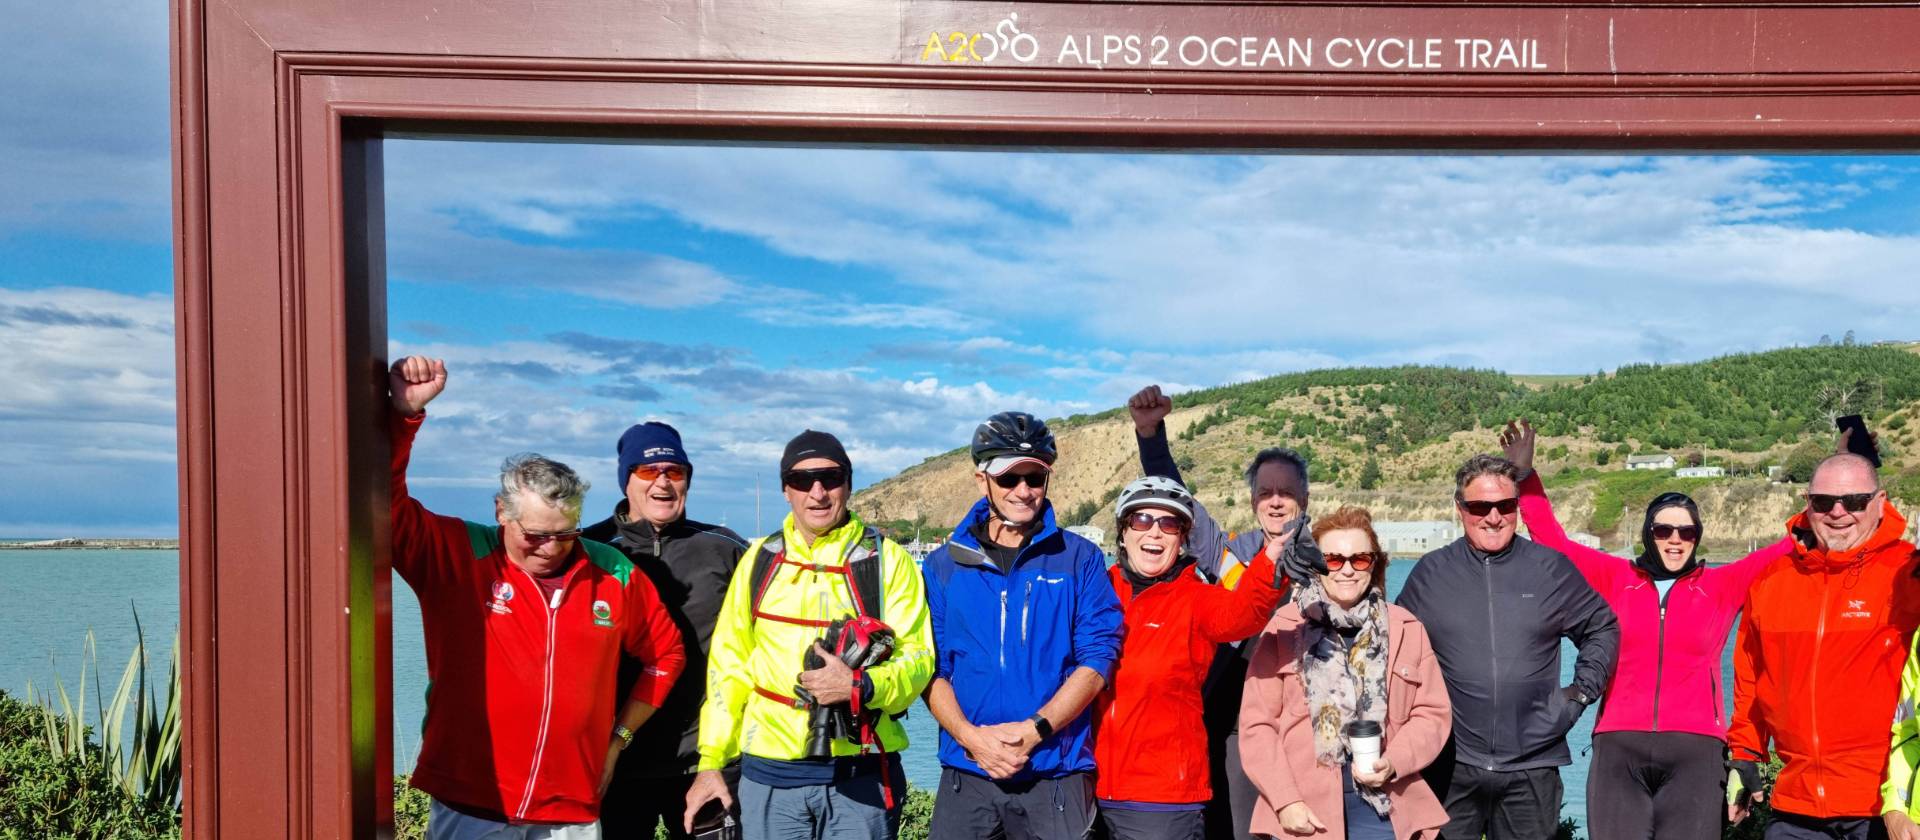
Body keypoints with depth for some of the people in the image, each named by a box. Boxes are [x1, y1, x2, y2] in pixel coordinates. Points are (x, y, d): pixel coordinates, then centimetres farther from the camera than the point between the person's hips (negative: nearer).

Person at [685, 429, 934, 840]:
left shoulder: (888, 560, 0)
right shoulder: (760, 559, 8)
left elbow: (917, 659, -3)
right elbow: (729, 665, 10)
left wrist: (861, 686, -22)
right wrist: (711, 761, 7)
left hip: (862, 775, -2)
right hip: (769, 774, 2)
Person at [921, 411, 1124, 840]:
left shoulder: (1080, 559, 3)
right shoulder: (943, 566, 7)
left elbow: (1097, 657, -3)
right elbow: (931, 668, 3)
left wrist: (1033, 730, -13)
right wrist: (971, 736, -12)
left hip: (1057, 776, -1)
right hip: (966, 775, 1)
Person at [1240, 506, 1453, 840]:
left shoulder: (1406, 628, 7)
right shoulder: (1283, 628, -2)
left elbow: (1433, 712, 8)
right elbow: (1257, 723, -3)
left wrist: (1394, 763, -9)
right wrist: (1285, 800, -10)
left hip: (1386, 808, 2)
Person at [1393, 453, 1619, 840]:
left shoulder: (1552, 568, 5)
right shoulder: (1431, 572, 5)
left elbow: (1603, 628, 16)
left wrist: (1582, 690, 7)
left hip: (1533, 769, 0)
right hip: (1450, 766, 0)